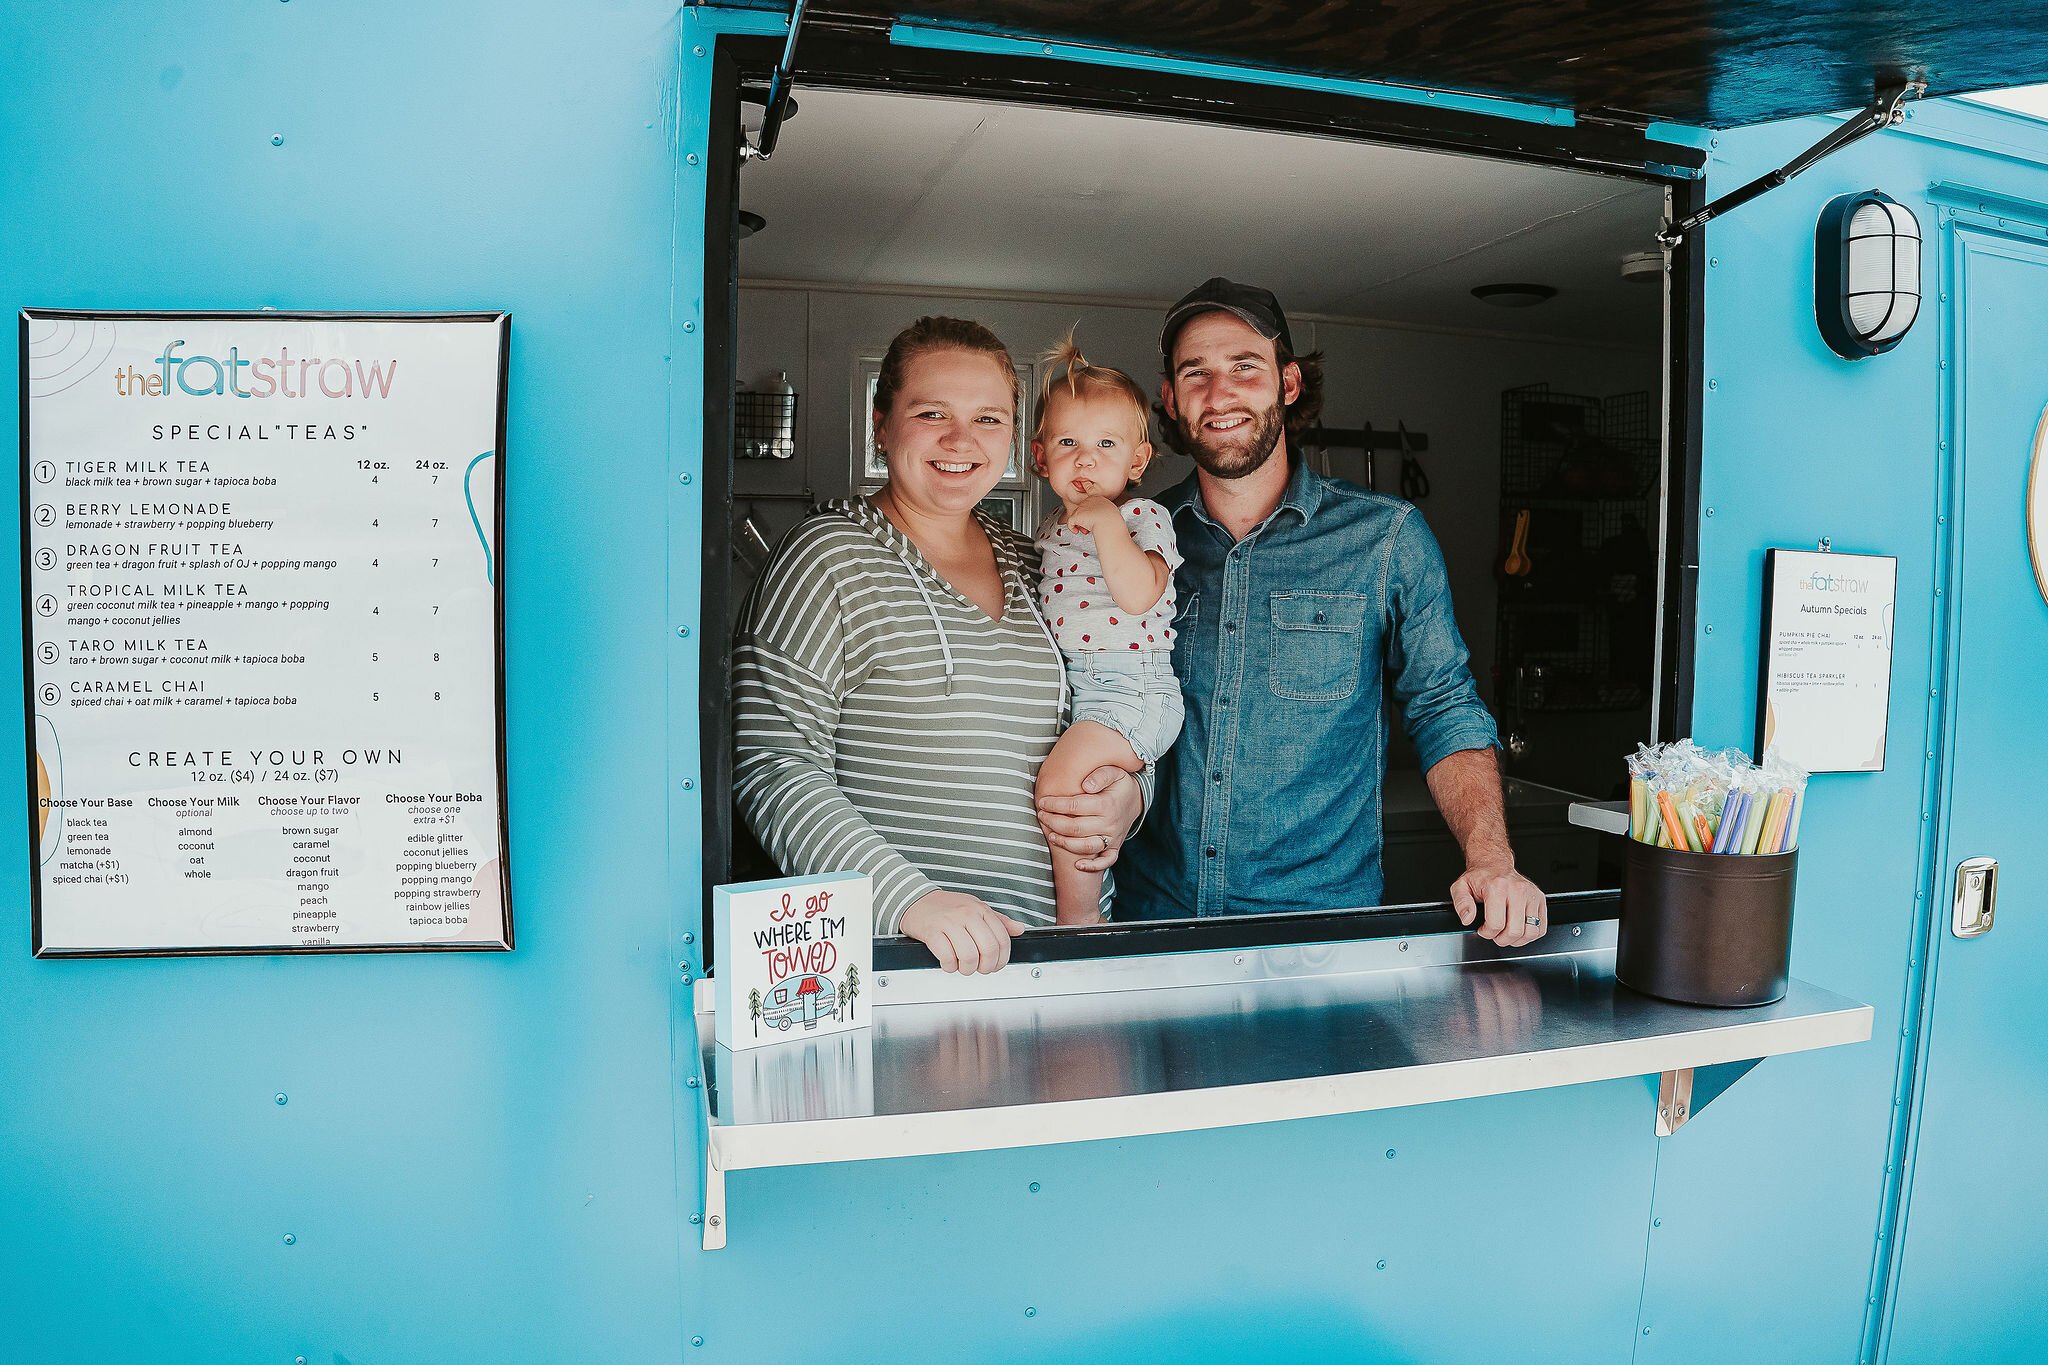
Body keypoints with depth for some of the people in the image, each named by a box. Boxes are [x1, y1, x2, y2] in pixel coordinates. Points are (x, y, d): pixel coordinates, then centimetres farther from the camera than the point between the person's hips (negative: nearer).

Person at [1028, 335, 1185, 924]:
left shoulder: (1143, 516, -6)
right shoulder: (1053, 526, 16)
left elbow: (1138, 594, -25)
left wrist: (1106, 520, -23)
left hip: (1132, 689, -9)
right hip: (1067, 687, 9)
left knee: (1060, 778, -22)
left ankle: (1080, 923, -10)